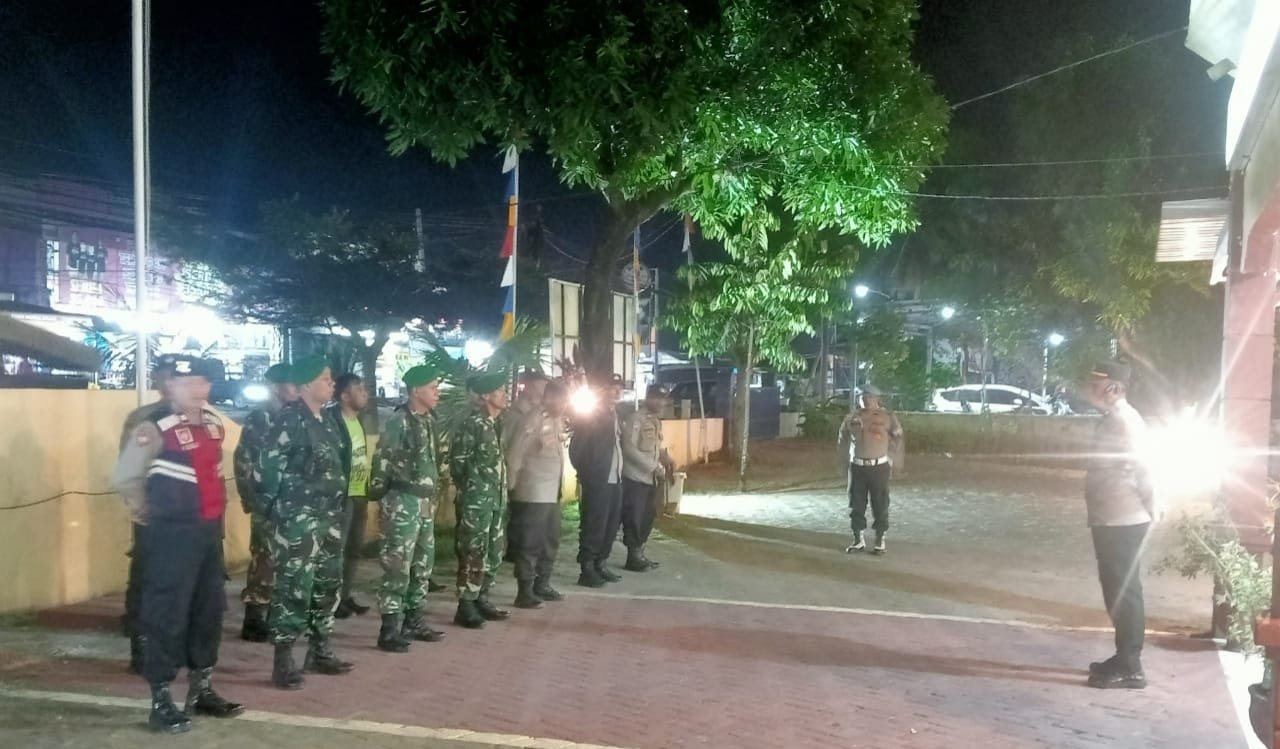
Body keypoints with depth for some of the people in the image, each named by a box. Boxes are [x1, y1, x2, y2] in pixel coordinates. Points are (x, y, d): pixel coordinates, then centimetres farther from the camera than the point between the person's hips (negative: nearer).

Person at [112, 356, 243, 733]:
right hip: (173, 533, -7)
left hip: (210, 529, 8)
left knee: (209, 608, 14)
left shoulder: (213, 422, 8)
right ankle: (161, 701, 7)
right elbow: (124, 478, -11)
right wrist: (145, 509, 3)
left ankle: (202, 689, 27)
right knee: (167, 613, -2)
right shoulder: (155, 429, -14)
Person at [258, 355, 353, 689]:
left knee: (328, 584, 14)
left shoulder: (326, 420, 14)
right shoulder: (290, 419, -12)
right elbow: (268, 465, -16)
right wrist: (279, 505, -11)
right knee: (294, 588, -7)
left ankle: (319, 652, 25)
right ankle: (283, 662, 0)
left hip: (329, 516, 9)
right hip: (299, 518, -9)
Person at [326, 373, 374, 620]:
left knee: (354, 548, 13)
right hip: (342, 496, -8)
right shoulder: (333, 421, -12)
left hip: (358, 496, 8)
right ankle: (332, 600, 5)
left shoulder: (358, 422, 14)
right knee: (337, 549, -4)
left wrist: (366, 498, 17)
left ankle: (346, 596, 22)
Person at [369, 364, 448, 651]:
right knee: (397, 567, -6)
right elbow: (381, 464, -13)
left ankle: (414, 622, 25)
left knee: (422, 566, 14)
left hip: (426, 503, 9)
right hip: (404, 503, -9)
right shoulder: (399, 422, -13)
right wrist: (381, 500, -11)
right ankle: (389, 631, -1)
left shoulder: (430, 422, 12)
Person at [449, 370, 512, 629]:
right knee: (474, 554, -5)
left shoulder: (496, 425, 13)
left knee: (493, 554, 12)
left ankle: (481, 599, 23)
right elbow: (457, 461, -13)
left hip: (496, 500, 9)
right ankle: (466, 607, 2)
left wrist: (501, 493, 14)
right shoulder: (472, 424, -12)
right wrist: (469, 489, -5)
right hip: (476, 500, -8)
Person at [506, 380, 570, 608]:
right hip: (533, 495, -9)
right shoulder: (532, 421, -14)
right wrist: (513, 487, -8)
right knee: (529, 545, -2)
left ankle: (542, 585, 30)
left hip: (553, 494, 9)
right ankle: (525, 593, 5)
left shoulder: (557, 421, 12)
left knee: (550, 542, 17)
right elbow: (514, 456, -13)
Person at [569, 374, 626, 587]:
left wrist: (620, 473, 11)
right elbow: (576, 447, -11)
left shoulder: (617, 415, 16)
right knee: (594, 527, -5)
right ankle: (587, 570, 1)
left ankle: (601, 565, 22)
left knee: (611, 526, 12)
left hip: (615, 480, 8)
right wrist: (585, 472, -10)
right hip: (597, 481, -8)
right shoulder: (590, 414, -8)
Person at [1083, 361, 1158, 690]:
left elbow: (1139, 466, -22)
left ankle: (1130, 669, 1)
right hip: (1114, 521, 10)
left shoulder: (1122, 420, -16)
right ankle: (1124, 659, 24)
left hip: (1122, 523, -10)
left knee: (1123, 593, -5)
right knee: (1119, 592, 15)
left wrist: (1151, 508, -15)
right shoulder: (1115, 418, 16)